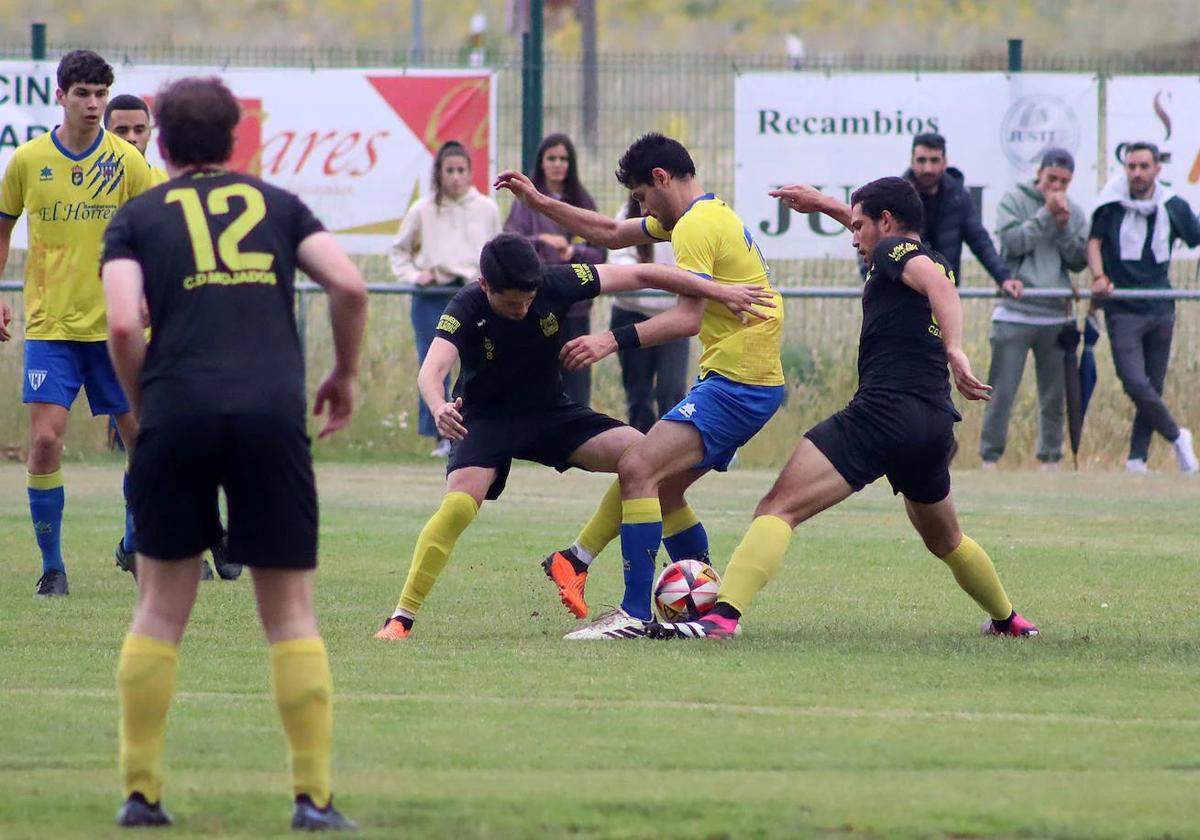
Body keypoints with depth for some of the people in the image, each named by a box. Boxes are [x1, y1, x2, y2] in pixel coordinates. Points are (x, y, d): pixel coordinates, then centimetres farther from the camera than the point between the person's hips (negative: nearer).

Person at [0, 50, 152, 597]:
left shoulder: (127, 162, -2)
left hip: (113, 324, 1)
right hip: (49, 324, -1)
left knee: (143, 438, 6)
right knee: (46, 438, -12)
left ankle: (135, 545, 28)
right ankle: (51, 566, -1)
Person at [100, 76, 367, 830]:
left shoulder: (138, 218, 12)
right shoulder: (277, 204, 16)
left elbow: (124, 325, -3)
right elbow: (349, 286, 4)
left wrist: (143, 404, 12)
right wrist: (345, 375, 19)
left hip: (179, 413, 0)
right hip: (273, 413, 0)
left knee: (162, 605, 11)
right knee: (291, 611, 6)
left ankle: (141, 792, 10)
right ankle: (314, 796, 0)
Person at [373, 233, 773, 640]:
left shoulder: (556, 284, -20)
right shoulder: (466, 309, -27)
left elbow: (639, 274, -13)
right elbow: (433, 369, -42)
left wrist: (717, 291, -14)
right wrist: (439, 407, -66)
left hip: (551, 412, 4)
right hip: (487, 419, -4)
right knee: (459, 505, -29)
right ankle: (401, 618, -19)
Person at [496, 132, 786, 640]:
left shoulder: (696, 226, -13)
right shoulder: (708, 215, 19)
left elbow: (688, 316, -25)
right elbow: (611, 234, 28)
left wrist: (615, 340, -30)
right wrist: (539, 203, 25)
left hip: (735, 383, -11)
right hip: (751, 382, 11)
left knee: (638, 469, -19)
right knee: (662, 491, 16)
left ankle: (635, 615, -23)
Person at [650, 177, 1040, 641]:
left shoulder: (896, 250, 1)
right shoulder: (935, 260, 24)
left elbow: (935, 282, -22)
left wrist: (955, 351, -35)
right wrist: (826, 205, 53)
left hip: (881, 413, -9)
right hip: (937, 423, 9)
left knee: (777, 509, -17)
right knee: (945, 540, 33)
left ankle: (722, 616, -34)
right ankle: (1008, 620, 46)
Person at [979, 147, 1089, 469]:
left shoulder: (1075, 213, 11)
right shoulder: (1014, 199, 2)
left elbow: (1079, 261, 4)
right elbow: (1011, 242, -12)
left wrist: (1063, 227, -9)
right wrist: (1046, 215, -12)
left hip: (1056, 316, 4)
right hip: (1015, 314, -4)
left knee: (1054, 395, 8)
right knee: (1002, 391, -6)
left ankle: (1050, 458, 17)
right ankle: (990, 457, -1)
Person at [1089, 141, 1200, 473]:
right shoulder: (1112, 204, -2)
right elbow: (1094, 241, 1)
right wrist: (1099, 277, -17)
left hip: (1161, 309, 3)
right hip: (1123, 310, -3)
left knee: (1153, 389, 5)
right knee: (1135, 382, -17)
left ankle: (1137, 459, 15)